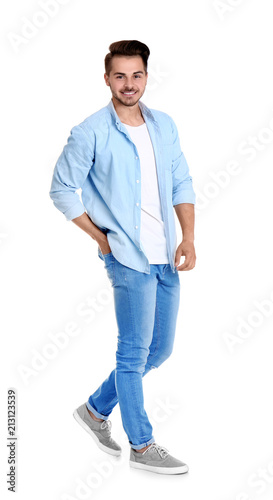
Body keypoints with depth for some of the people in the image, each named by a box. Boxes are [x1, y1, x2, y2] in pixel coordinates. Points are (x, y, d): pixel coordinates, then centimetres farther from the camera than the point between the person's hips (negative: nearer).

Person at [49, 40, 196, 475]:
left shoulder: (164, 125, 9)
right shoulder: (90, 133, -8)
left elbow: (182, 183, 11)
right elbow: (62, 190, -4)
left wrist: (188, 238, -1)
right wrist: (102, 239, -6)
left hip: (167, 258, 7)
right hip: (129, 257, -6)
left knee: (159, 349, 14)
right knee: (136, 352, 1)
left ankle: (96, 409, 32)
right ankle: (142, 446, 16)